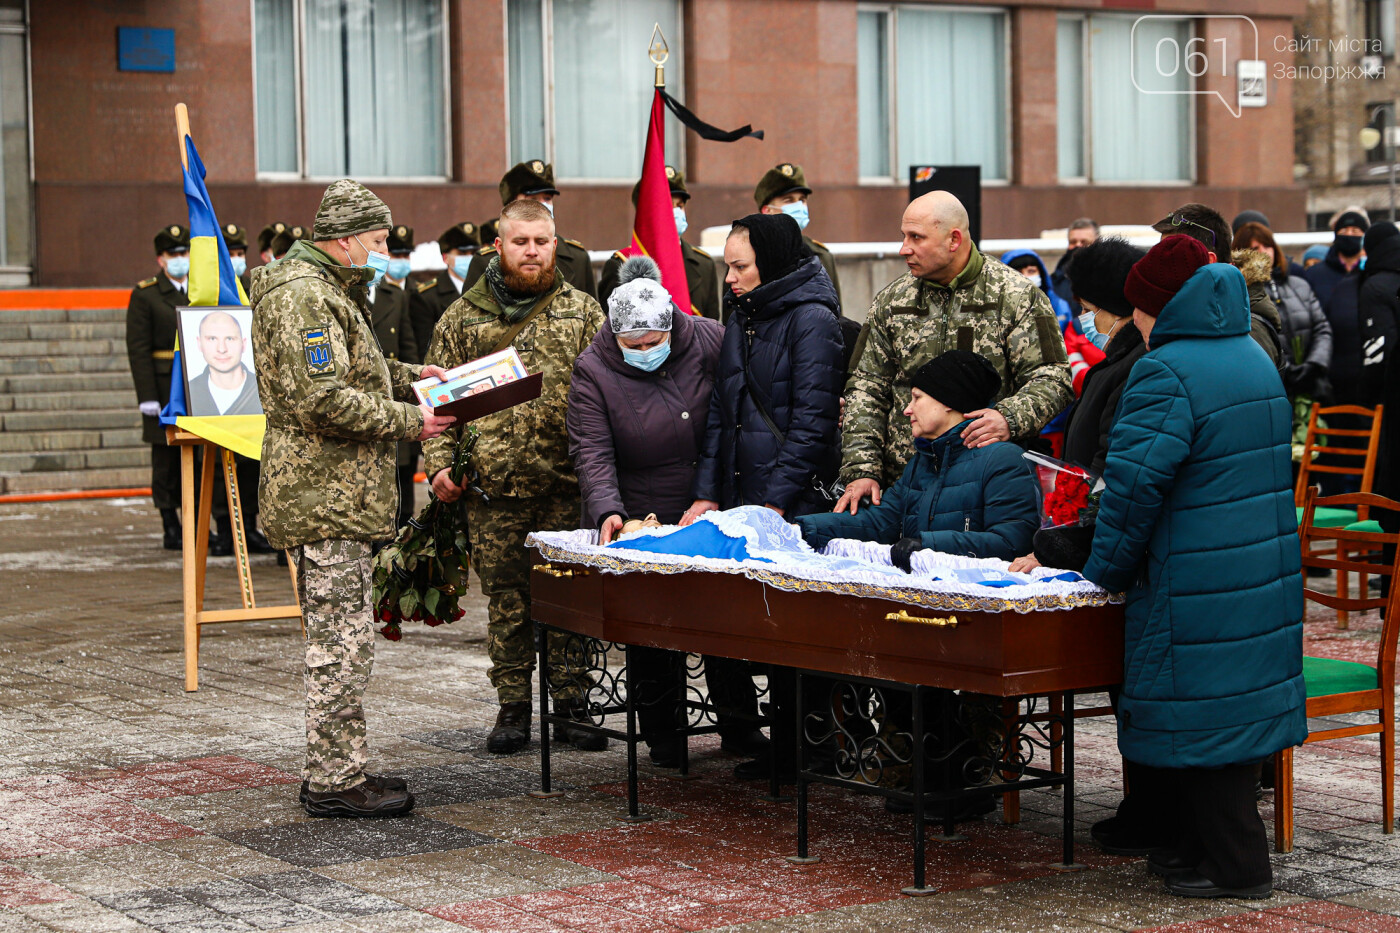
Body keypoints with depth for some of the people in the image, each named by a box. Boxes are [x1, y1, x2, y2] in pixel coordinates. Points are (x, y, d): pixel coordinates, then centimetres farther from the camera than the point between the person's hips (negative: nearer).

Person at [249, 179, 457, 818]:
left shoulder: (327, 291, 19)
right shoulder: (302, 297, -16)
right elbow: (321, 399, -25)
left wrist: (407, 376, 18)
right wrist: (406, 420, -18)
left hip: (333, 494, 11)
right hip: (326, 497, -11)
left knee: (335, 638, 16)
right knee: (342, 639, -7)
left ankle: (333, 769, 23)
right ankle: (334, 782, -2)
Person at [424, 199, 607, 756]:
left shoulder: (583, 312, 8)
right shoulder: (463, 317, 8)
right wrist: (439, 462, -2)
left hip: (568, 483, 0)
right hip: (492, 484, 0)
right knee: (506, 601, 5)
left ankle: (571, 707, 13)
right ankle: (512, 709, 15)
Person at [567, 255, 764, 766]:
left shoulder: (710, 341, -5)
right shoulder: (593, 370, -9)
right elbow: (592, 452, -16)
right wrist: (607, 511, -30)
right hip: (640, 523, -2)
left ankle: (739, 727, 19)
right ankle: (660, 735, 14)